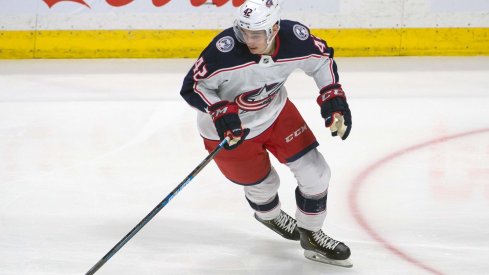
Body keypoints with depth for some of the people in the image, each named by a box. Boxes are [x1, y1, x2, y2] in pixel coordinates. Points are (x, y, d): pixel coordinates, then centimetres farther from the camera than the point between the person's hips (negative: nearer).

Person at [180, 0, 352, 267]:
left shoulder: (296, 39, -25)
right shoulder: (225, 49, -37)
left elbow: (322, 59, -2)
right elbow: (193, 86, -25)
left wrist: (333, 97, -12)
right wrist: (220, 112, -38)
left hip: (275, 110, 4)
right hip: (230, 129, -4)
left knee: (315, 172, 1)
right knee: (263, 184, 13)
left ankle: (311, 235, 25)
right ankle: (268, 214, 51)